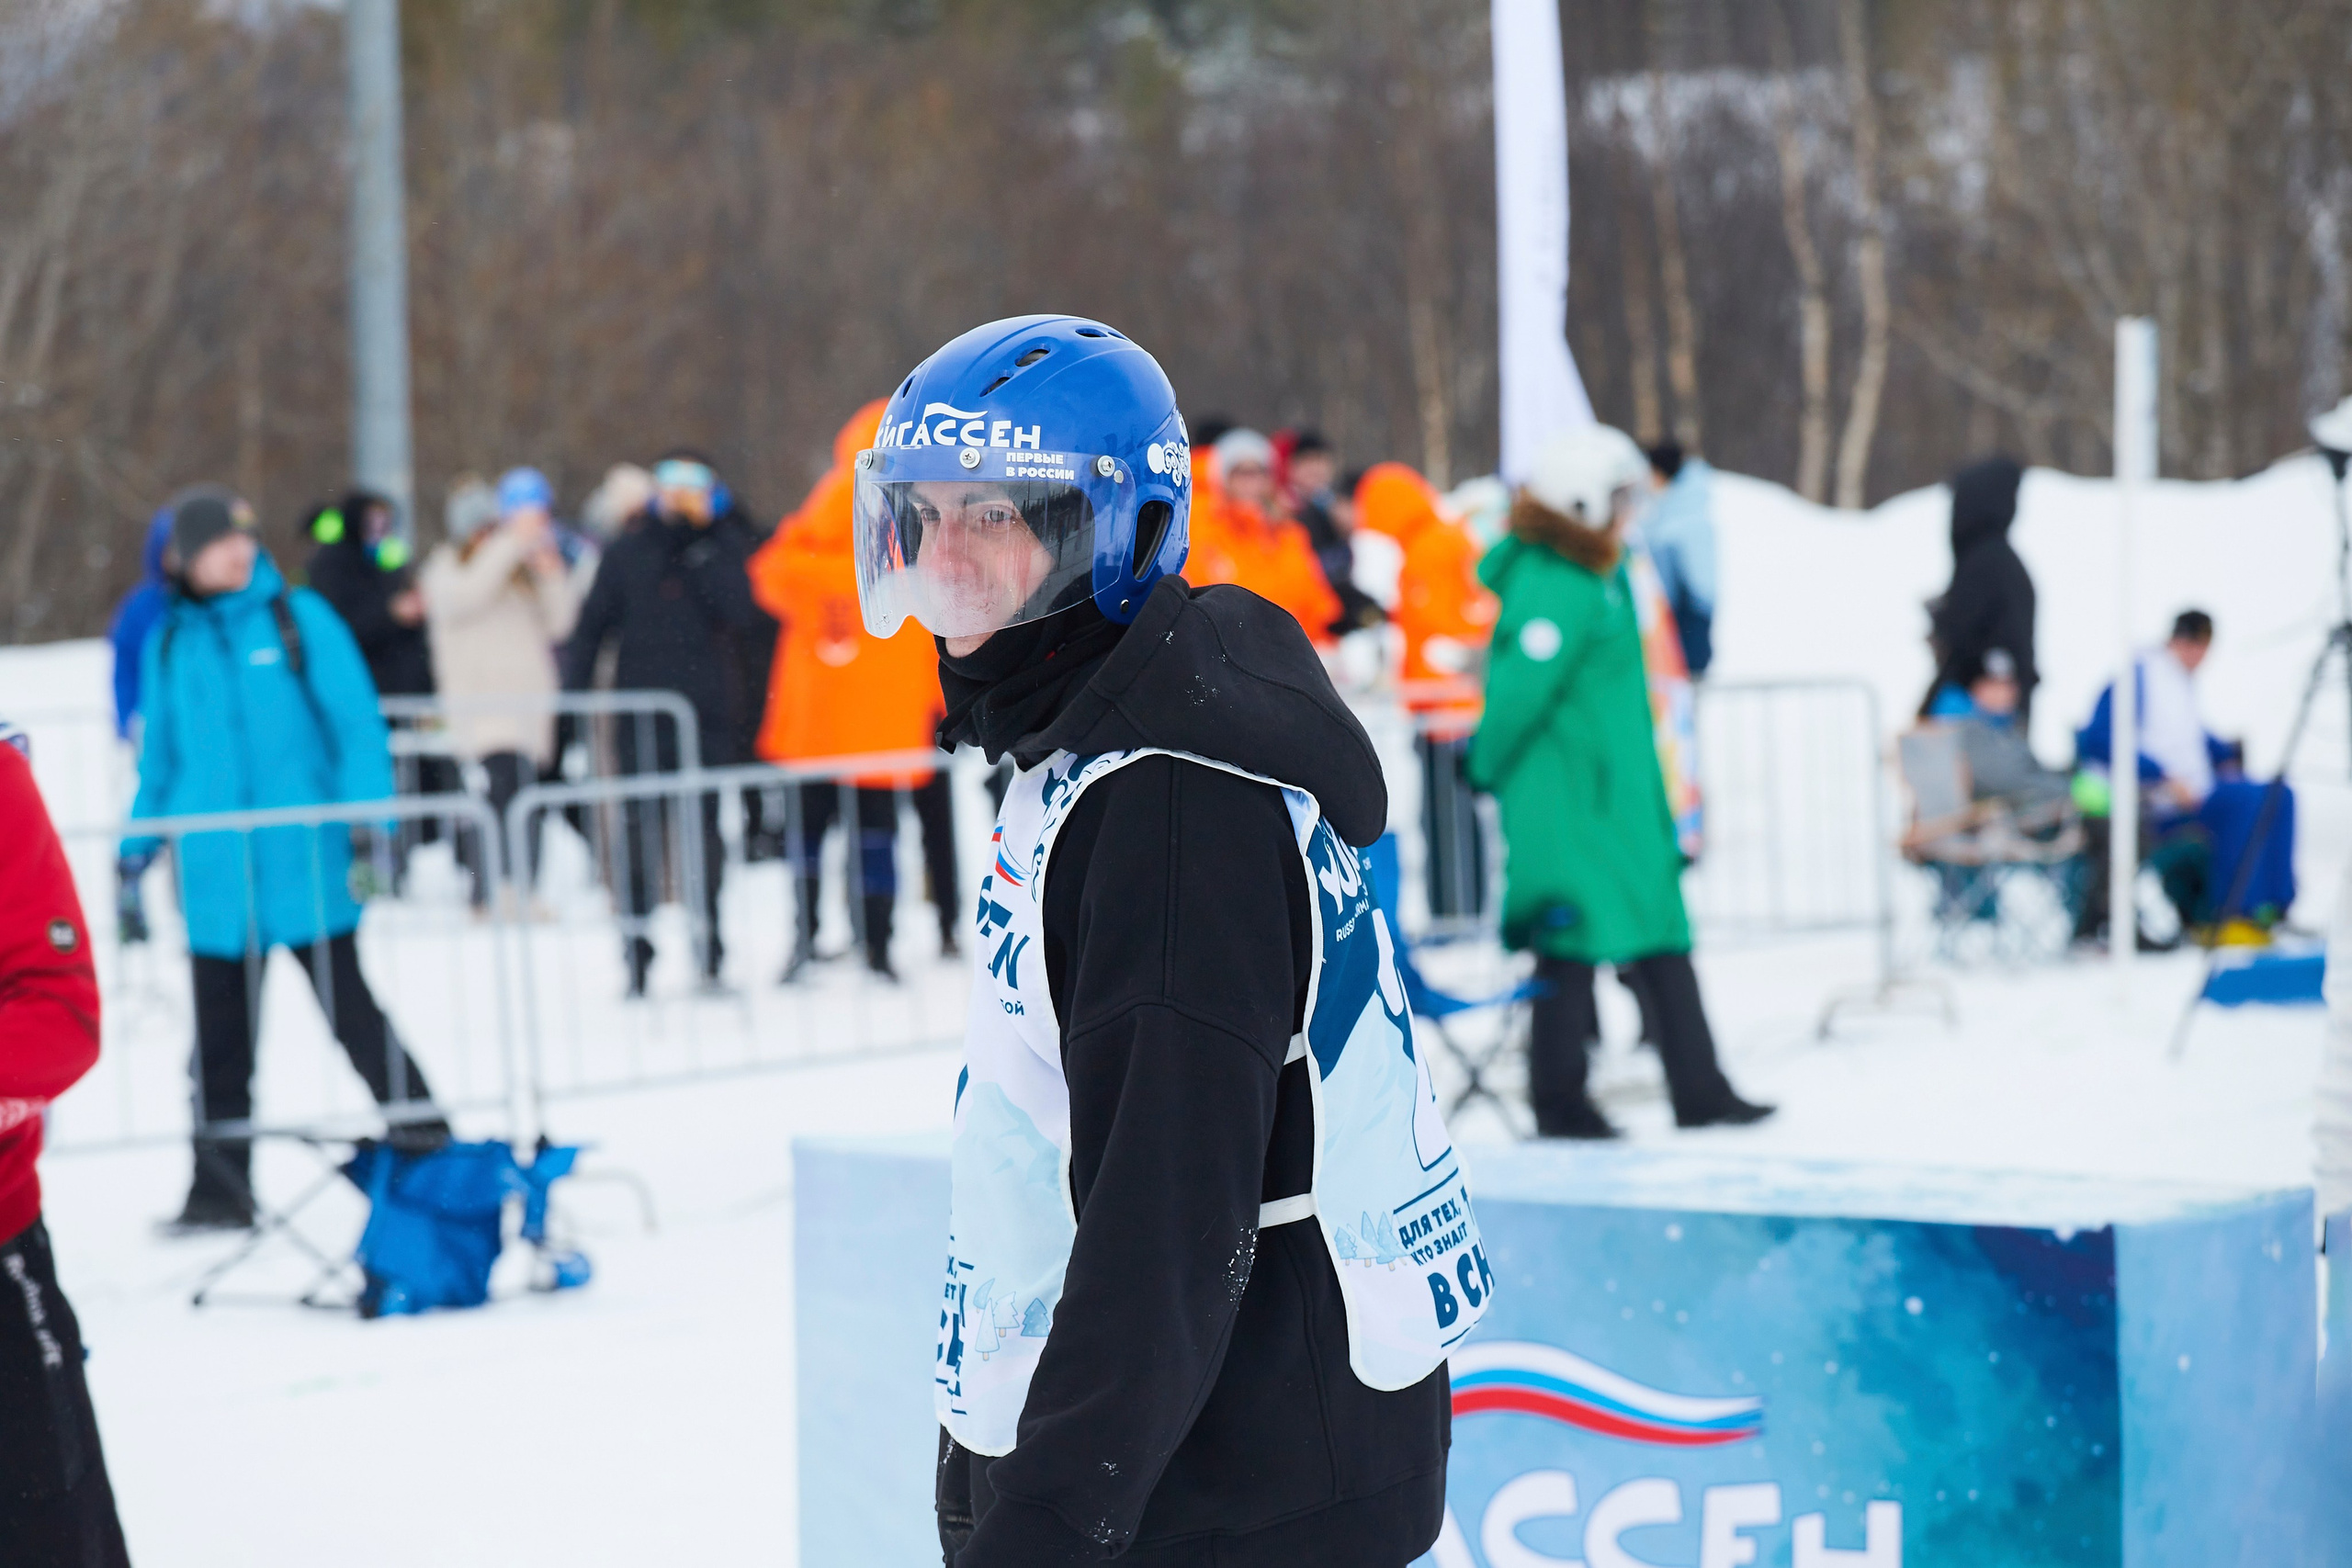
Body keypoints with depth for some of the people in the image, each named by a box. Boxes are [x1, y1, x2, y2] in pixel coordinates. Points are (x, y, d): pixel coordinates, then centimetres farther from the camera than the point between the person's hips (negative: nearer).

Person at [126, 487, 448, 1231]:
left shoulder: (299, 619, 0)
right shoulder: (171, 645, 10)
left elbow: (357, 723, -1)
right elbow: (160, 754, 19)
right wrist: (137, 850, 14)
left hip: (305, 864, -3)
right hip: (213, 876, 3)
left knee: (347, 1004, -2)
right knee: (220, 1035, 7)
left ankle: (420, 1129, 11)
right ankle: (221, 1183, 14)